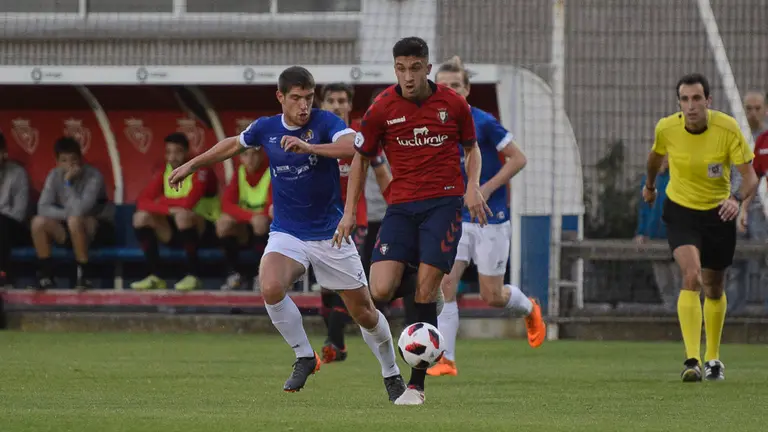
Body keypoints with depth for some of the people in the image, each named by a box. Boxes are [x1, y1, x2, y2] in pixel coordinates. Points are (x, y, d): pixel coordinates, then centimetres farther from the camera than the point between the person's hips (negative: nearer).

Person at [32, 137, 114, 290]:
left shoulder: (93, 176, -21)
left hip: (99, 228, -5)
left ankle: (84, 276, -26)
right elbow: (43, 208, -13)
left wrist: (68, 182, -27)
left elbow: (80, 210, -32)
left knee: (75, 220, -38)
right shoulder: (54, 176, -5)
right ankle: (46, 276, -12)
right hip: (70, 228, 5)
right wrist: (68, 213, -25)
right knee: (39, 222, -20)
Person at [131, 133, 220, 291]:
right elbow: (142, 202, -8)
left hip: (205, 229, -6)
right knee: (141, 217, -13)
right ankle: (154, 276, -13)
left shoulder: (200, 170, -15)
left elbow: (188, 203, -31)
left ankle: (193, 275, -26)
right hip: (176, 231, 6)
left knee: (183, 215, -36)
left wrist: (160, 201, -12)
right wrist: (169, 208, -25)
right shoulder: (164, 173, 3)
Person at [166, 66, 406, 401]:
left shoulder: (325, 122, -11)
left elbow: (351, 147, -32)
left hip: (331, 235, -2)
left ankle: (391, 374, 29)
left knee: (364, 312, 3)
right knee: (271, 288, -28)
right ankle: (304, 357, -7)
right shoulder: (266, 128, 0)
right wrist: (191, 165, 28)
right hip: (286, 233, 2)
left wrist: (307, 146, -43)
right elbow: (233, 145, 21)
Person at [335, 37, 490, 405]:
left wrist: (473, 187, -2)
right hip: (401, 205, 1)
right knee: (381, 290, -16)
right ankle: (423, 290, 21)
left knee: (425, 293, -9)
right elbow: (361, 158, 12)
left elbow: (471, 147, 16)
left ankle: (416, 385, -3)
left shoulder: (453, 104, 1)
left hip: (443, 202, -1)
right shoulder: (382, 108, 0)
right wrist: (350, 212, 8)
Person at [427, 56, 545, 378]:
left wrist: (487, 189, -17)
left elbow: (518, 159, -10)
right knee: (445, 283, -13)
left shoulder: (483, 123, -14)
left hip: (491, 218, -4)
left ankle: (529, 309, 37)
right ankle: (446, 360, -9)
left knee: (492, 296, 2)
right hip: (456, 218, 4)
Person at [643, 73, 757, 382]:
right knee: (691, 277, -22)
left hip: (718, 213, 1)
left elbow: (750, 176, -18)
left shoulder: (728, 128, -19)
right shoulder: (666, 128, -14)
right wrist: (650, 184, 27)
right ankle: (692, 360, -28)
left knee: (713, 289, 13)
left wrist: (739, 199, -38)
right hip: (680, 211, -1)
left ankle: (713, 358, 35)